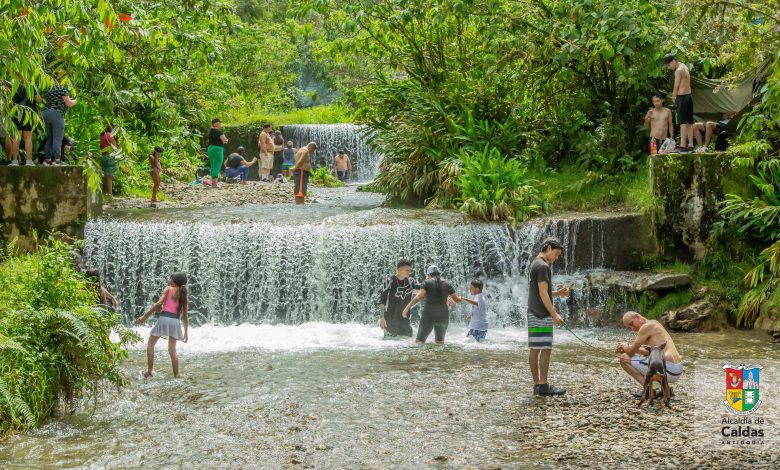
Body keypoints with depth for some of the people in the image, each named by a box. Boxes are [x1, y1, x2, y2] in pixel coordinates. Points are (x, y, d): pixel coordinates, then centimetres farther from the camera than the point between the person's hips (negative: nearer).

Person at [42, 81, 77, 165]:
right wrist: (74, 101, 15)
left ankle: (47, 159, 8)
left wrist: (68, 100, 28)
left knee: (49, 138, 11)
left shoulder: (50, 90, 19)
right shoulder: (62, 89, -5)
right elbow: (69, 104, -7)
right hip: (57, 114, -7)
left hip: (46, 113, 8)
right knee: (57, 138, -8)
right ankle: (57, 159, -14)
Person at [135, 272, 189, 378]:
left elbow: (159, 303, -9)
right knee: (172, 349, 13)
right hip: (176, 321, 4)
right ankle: (176, 375, 9)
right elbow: (185, 316, 15)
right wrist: (185, 332, 21)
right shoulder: (184, 295, 15)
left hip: (164, 318, -4)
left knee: (151, 344, 13)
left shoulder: (168, 289, 3)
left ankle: (149, 370, 6)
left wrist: (145, 316, -8)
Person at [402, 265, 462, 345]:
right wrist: (459, 297, 35)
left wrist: (407, 307, -18)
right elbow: (457, 299, 12)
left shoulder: (427, 283, -3)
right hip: (443, 315, 4)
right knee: (440, 341, 19)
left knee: (420, 341, 2)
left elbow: (418, 297, -17)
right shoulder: (446, 284, 7)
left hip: (429, 315, -4)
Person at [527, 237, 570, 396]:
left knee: (534, 350, 7)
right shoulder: (543, 266, -12)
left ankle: (537, 385, 10)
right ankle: (543, 386, -7)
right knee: (545, 349, -7)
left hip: (533, 313, 10)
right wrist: (554, 314, -17)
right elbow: (543, 293, -18)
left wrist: (558, 293, 13)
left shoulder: (533, 264, 18)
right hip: (542, 315, -10)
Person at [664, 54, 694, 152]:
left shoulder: (679, 71, -15)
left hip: (682, 97, -10)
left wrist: (673, 97, 1)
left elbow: (676, 87, -12)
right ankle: (690, 145, 14)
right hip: (688, 97, 10)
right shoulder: (684, 67, 14)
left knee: (683, 123, -9)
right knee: (689, 122, 11)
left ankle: (683, 145, -11)